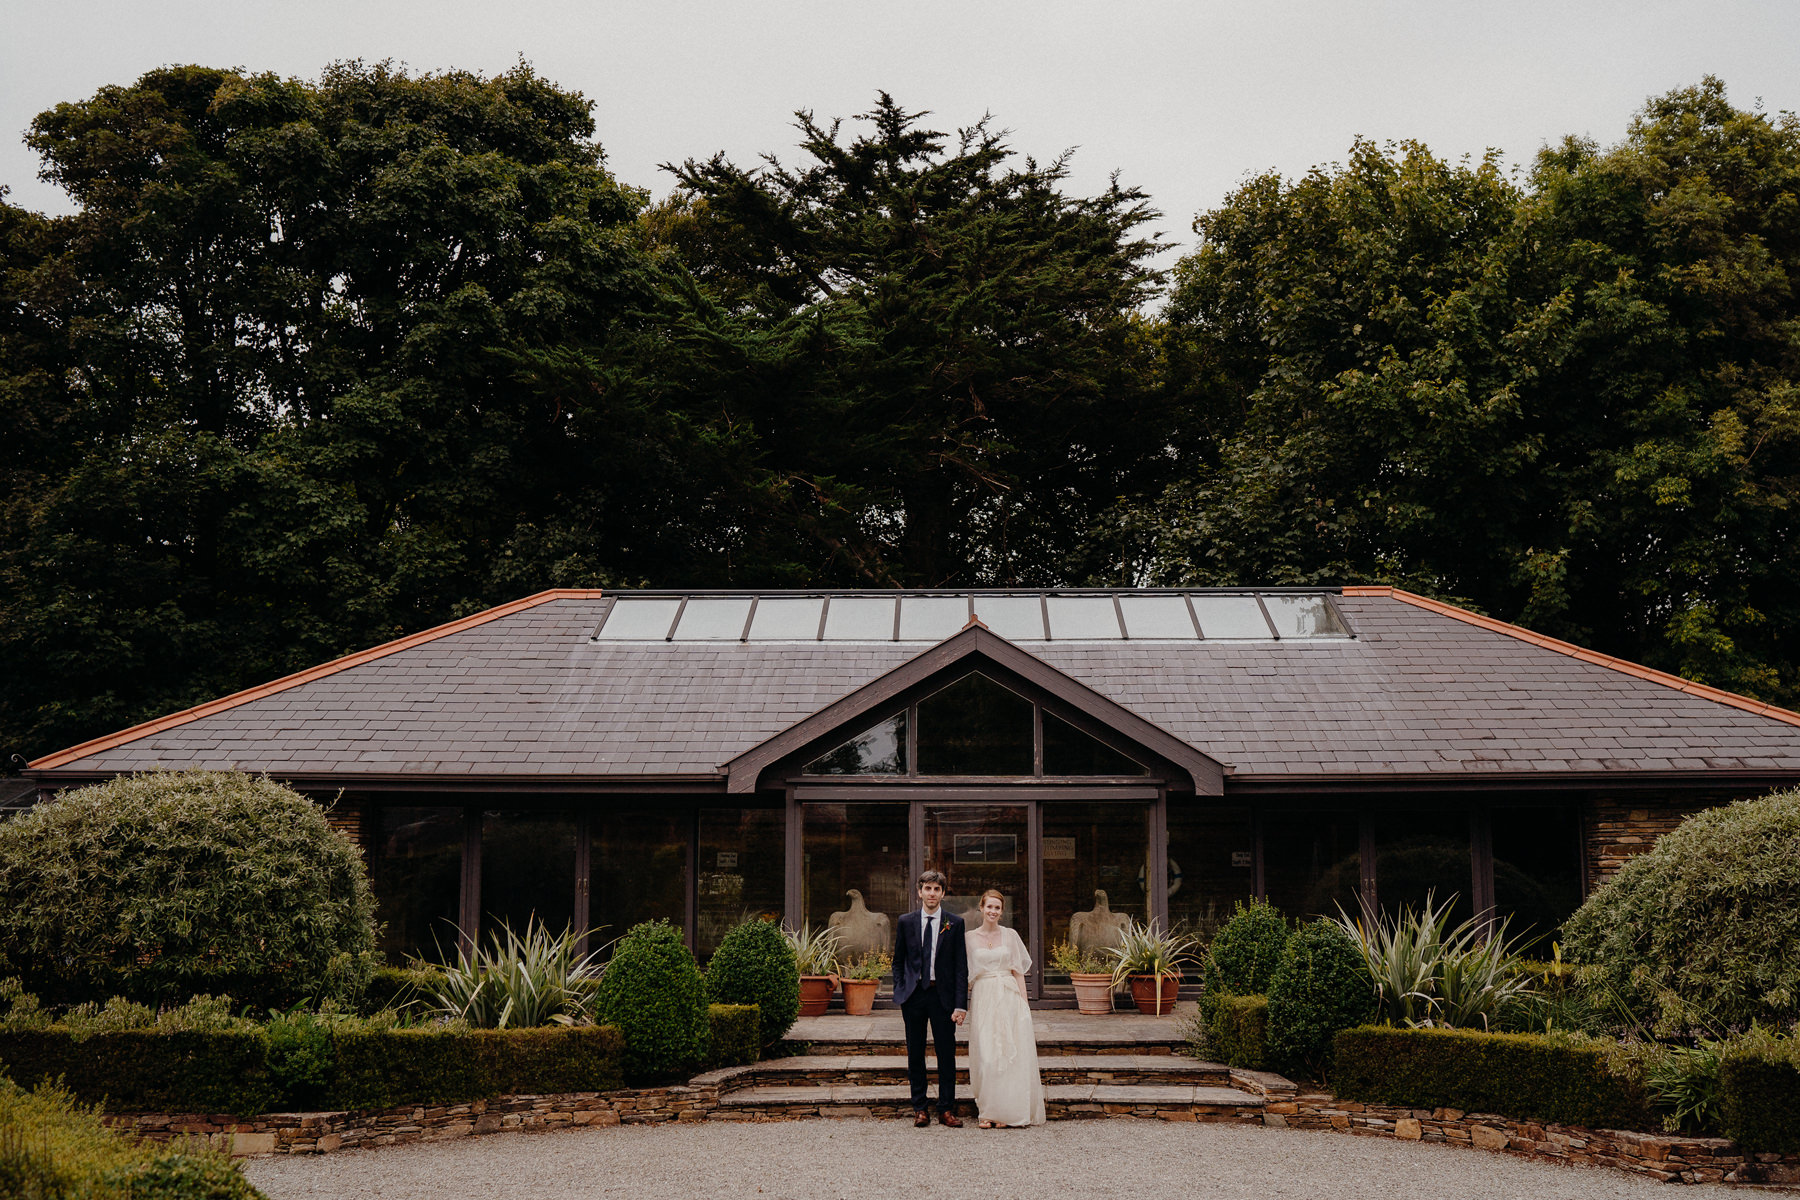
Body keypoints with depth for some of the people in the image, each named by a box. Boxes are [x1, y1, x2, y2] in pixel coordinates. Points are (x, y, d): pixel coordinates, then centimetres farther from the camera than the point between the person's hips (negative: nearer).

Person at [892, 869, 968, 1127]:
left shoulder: (955, 923, 1)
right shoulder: (906, 922, 6)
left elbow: (961, 966, 0)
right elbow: (898, 961, 12)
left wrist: (960, 1004, -7)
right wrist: (900, 994, 0)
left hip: (942, 995, -1)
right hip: (913, 995, 1)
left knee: (947, 1054, 1)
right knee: (915, 1055, 6)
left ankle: (946, 1110, 9)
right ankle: (920, 1108, 15)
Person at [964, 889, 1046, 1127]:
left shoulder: (1010, 936, 6)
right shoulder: (969, 938, 5)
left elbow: (1018, 971, 8)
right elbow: (966, 975, 7)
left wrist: (1024, 1004, 2)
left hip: (1009, 999, 1)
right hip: (983, 999, 0)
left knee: (1011, 1054, -2)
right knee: (986, 1056, -4)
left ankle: (1007, 1110, 6)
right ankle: (987, 1111, 3)